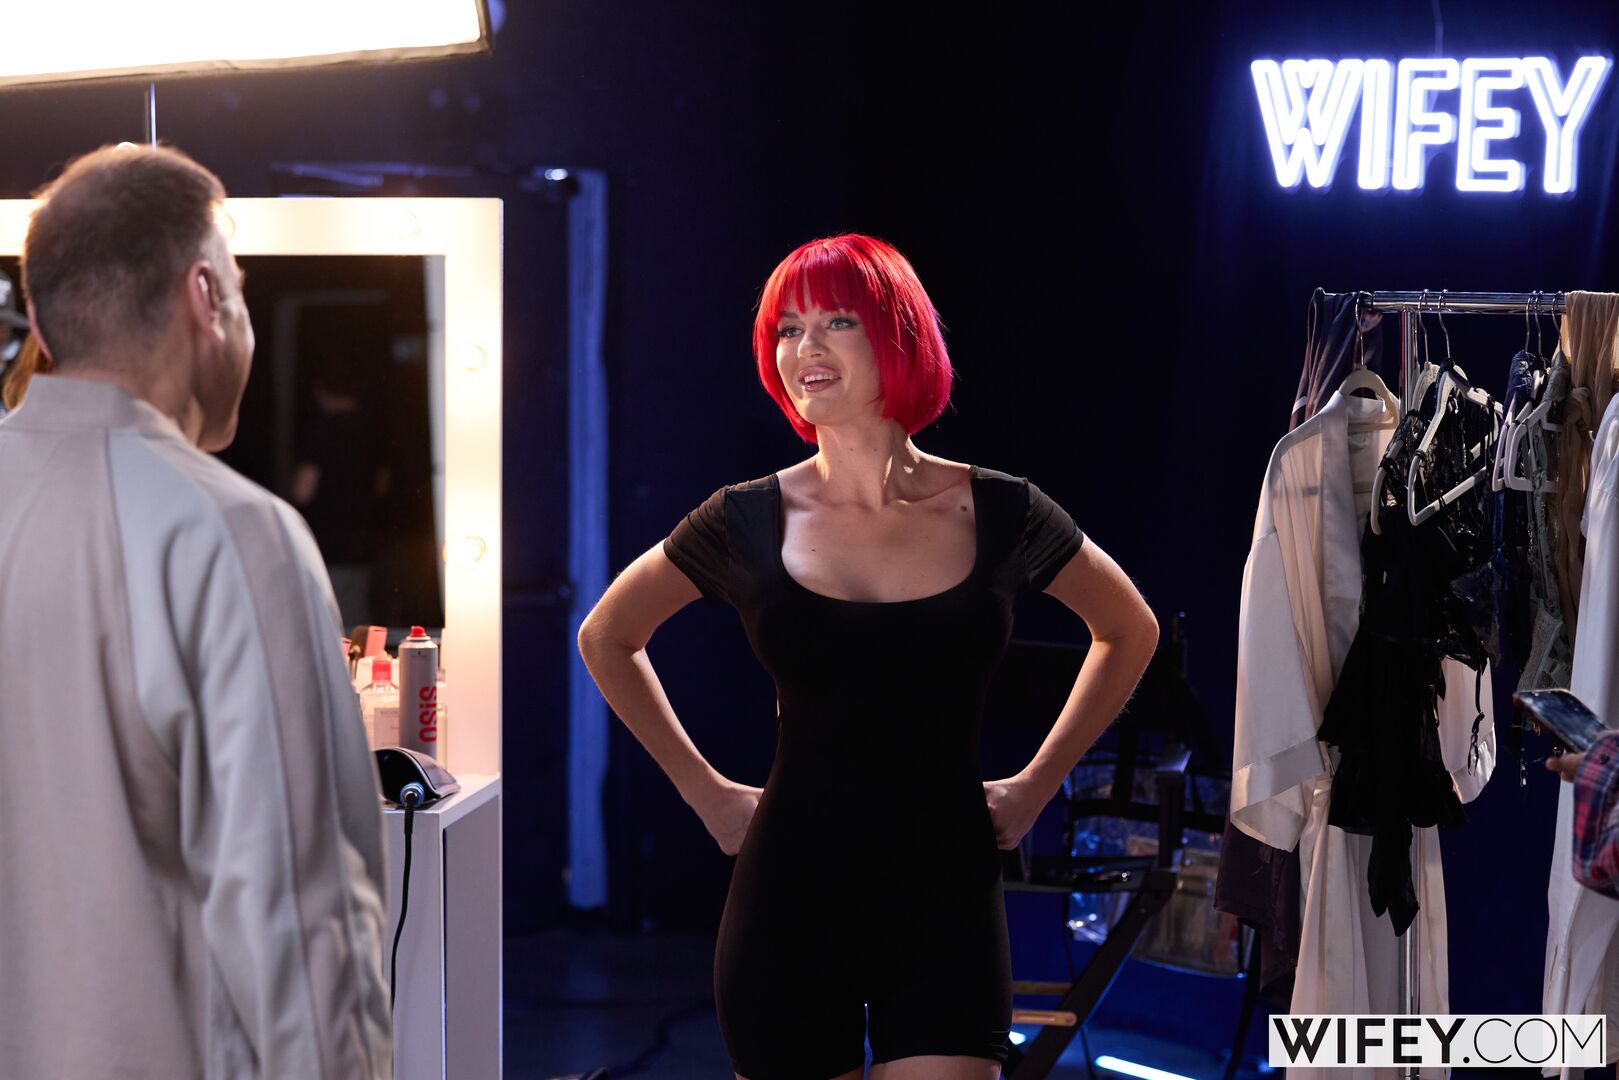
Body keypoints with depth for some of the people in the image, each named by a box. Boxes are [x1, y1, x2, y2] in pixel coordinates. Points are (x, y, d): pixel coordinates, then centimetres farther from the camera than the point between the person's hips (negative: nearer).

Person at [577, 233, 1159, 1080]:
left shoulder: (997, 513, -2)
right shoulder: (749, 520, -3)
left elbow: (1130, 633, 15)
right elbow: (606, 638, 13)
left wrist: (1037, 785, 9)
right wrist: (703, 789, 8)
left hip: (945, 910, 0)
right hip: (790, 906, 0)